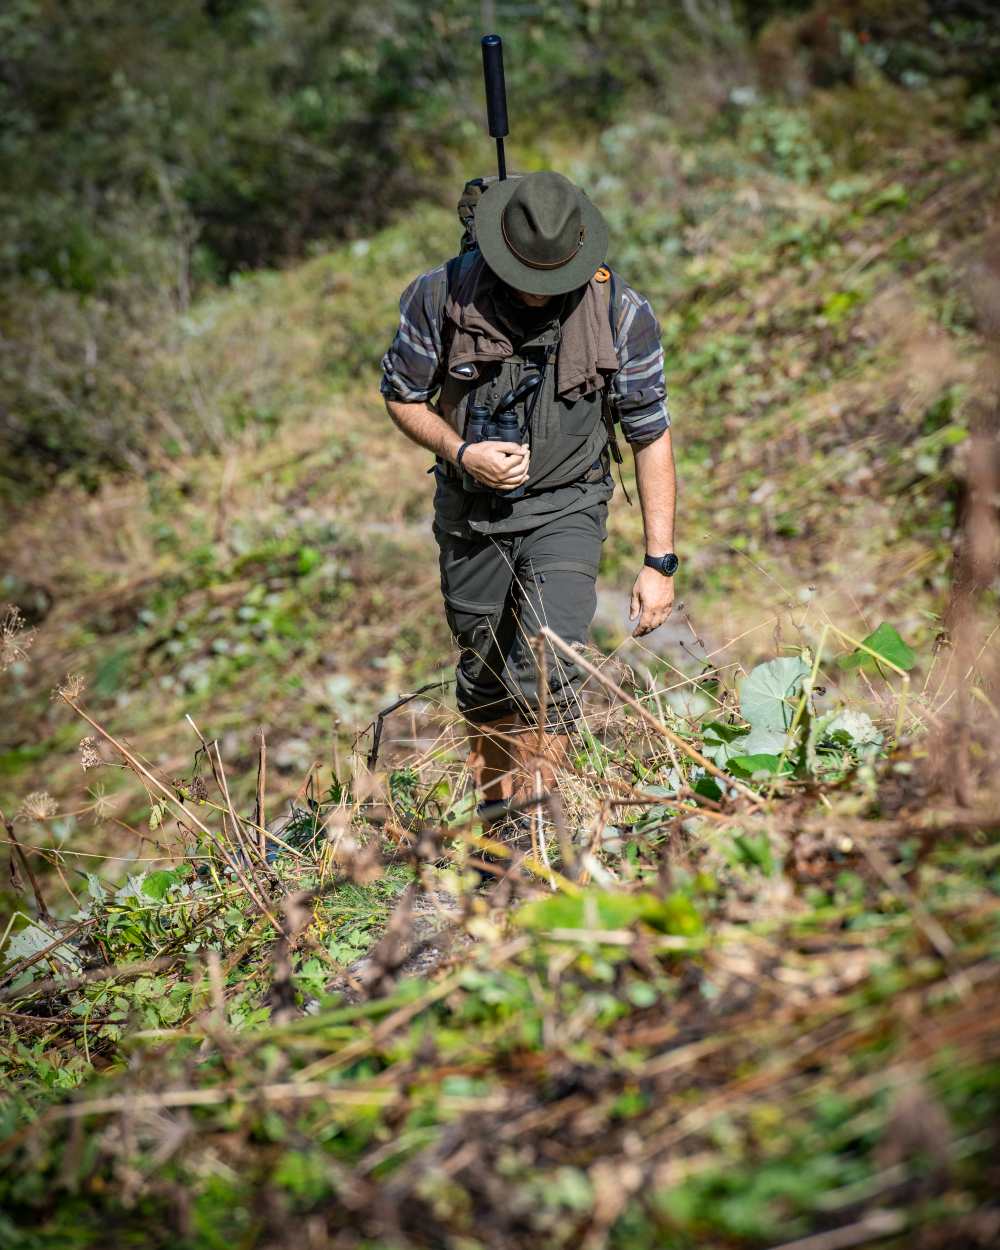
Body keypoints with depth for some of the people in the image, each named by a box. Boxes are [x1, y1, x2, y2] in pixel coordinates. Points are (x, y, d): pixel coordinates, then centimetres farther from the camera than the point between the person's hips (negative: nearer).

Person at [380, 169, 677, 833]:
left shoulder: (623, 314, -16)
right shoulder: (442, 294, -15)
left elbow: (652, 436, -8)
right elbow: (402, 395, 0)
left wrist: (660, 562, -10)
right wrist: (462, 452, -19)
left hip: (565, 508, -2)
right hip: (469, 509, 2)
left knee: (547, 671, -21)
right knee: (483, 676, 14)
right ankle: (494, 827, 32)